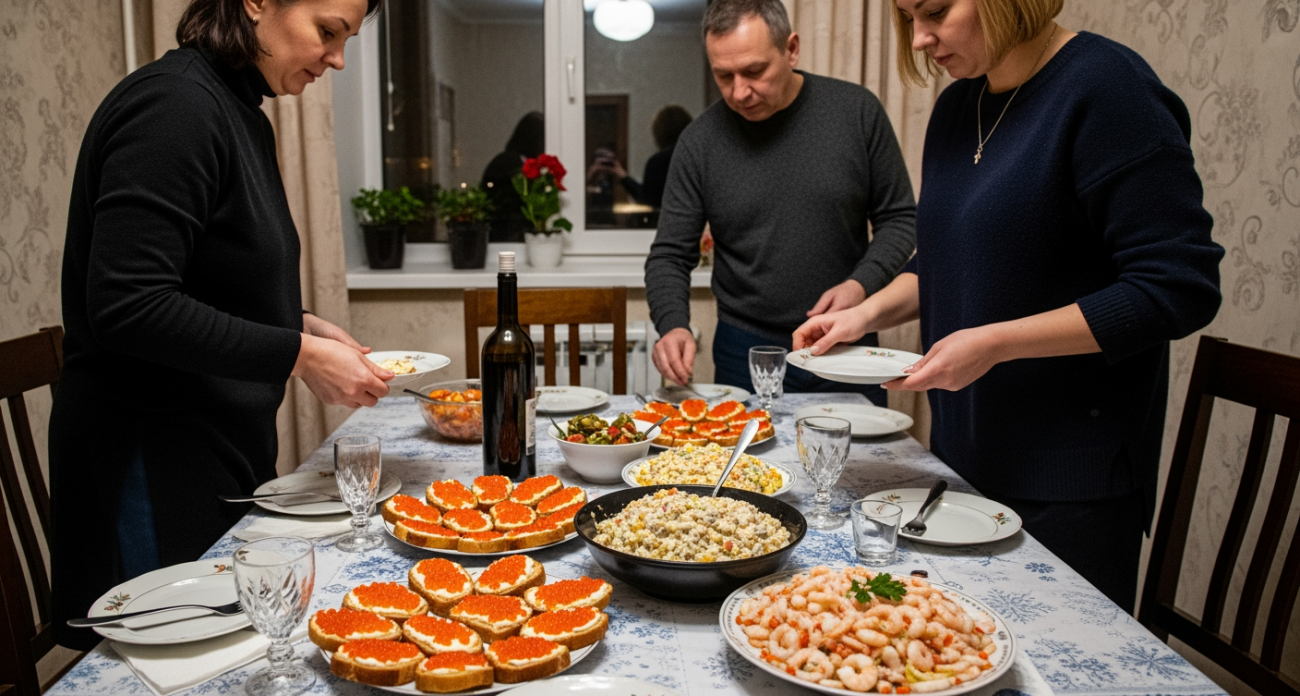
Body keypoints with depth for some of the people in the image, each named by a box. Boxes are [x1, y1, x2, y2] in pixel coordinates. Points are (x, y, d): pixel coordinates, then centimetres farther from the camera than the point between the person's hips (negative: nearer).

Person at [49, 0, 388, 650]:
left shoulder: (243, 116, 11)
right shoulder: (174, 103, -19)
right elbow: (128, 305, -25)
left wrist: (305, 326, 3)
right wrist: (298, 354, -22)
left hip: (222, 447, 9)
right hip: (150, 464, -9)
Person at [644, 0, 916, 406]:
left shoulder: (855, 111, -6)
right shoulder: (701, 141, -6)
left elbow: (899, 218, 2)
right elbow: (671, 255, -1)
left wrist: (862, 284, -15)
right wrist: (673, 326, -19)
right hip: (746, 354, 0)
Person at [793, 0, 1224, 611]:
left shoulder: (1108, 86, -14)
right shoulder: (956, 106, 9)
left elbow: (1179, 289, -18)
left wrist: (995, 343, -22)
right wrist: (869, 313, 1)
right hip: (964, 450, 7)